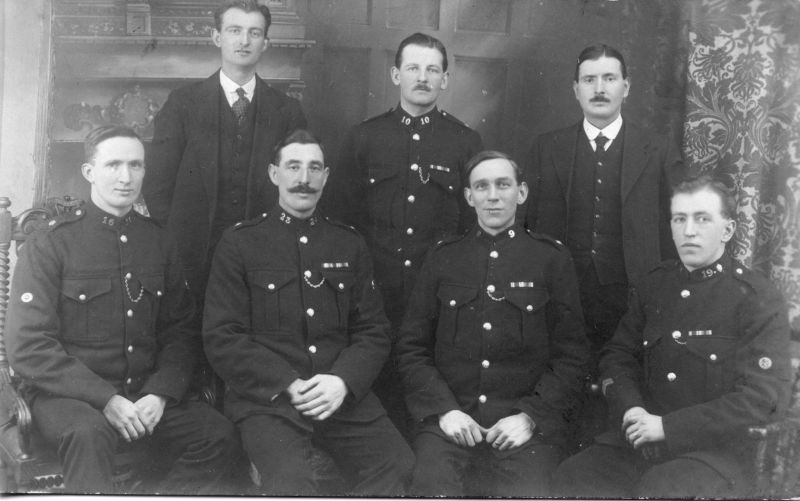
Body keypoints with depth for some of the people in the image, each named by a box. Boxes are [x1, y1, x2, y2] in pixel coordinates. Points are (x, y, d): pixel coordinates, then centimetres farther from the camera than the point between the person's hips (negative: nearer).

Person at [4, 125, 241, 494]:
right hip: (68, 395, -4)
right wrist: (105, 399, -17)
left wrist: (160, 393, -8)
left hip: (147, 393, 4)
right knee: (89, 432, -37)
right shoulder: (49, 245, -3)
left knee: (220, 435, -19)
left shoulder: (159, 242, 10)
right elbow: (27, 346, -9)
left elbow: (181, 332, 11)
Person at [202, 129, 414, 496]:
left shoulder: (350, 244, 16)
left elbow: (374, 332, 12)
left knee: (398, 466, -22)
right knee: (290, 483, -32)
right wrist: (288, 385, -11)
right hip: (267, 397, -3)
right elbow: (221, 339, 0)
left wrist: (343, 381, -8)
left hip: (344, 394, 4)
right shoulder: (239, 242, 7)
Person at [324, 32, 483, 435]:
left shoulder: (466, 142, 6)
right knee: (377, 390, 6)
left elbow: (477, 223, 7)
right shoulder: (364, 137, 8)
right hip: (375, 292, 1)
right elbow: (339, 214, 8)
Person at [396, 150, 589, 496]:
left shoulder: (552, 259, 8)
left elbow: (571, 354, 6)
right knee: (432, 487, -26)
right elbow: (412, 348, 10)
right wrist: (444, 409, -5)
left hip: (527, 420, 0)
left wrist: (530, 416, -7)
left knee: (529, 491, -25)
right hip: (449, 420, 1)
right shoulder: (442, 259, 11)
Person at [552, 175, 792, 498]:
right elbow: (617, 356, 13)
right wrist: (631, 409, -9)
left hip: (715, 449, -4)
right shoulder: (652, 286, 11)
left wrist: (667, 426, -15)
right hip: (640, 439, 5)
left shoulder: (759, 299, -6)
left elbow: (765, 397, -13)